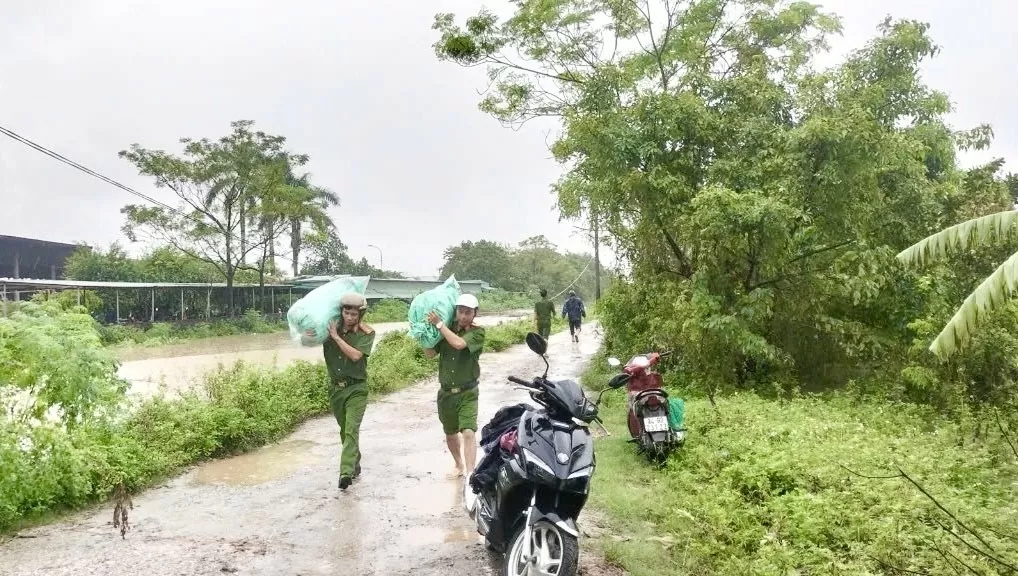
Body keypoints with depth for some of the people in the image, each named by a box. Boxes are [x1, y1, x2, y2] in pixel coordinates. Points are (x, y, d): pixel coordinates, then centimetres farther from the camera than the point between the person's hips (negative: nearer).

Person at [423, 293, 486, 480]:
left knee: (468, 432, -19)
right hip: (446, 392, 5)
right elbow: (430, 354, -2)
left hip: (467, 393, -5)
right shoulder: (447, 330, 2)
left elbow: (459, 343, -27)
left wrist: (439, 324, -21)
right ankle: (459, 466, 41)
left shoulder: (477, 332, -10)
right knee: (450, 434, 19)